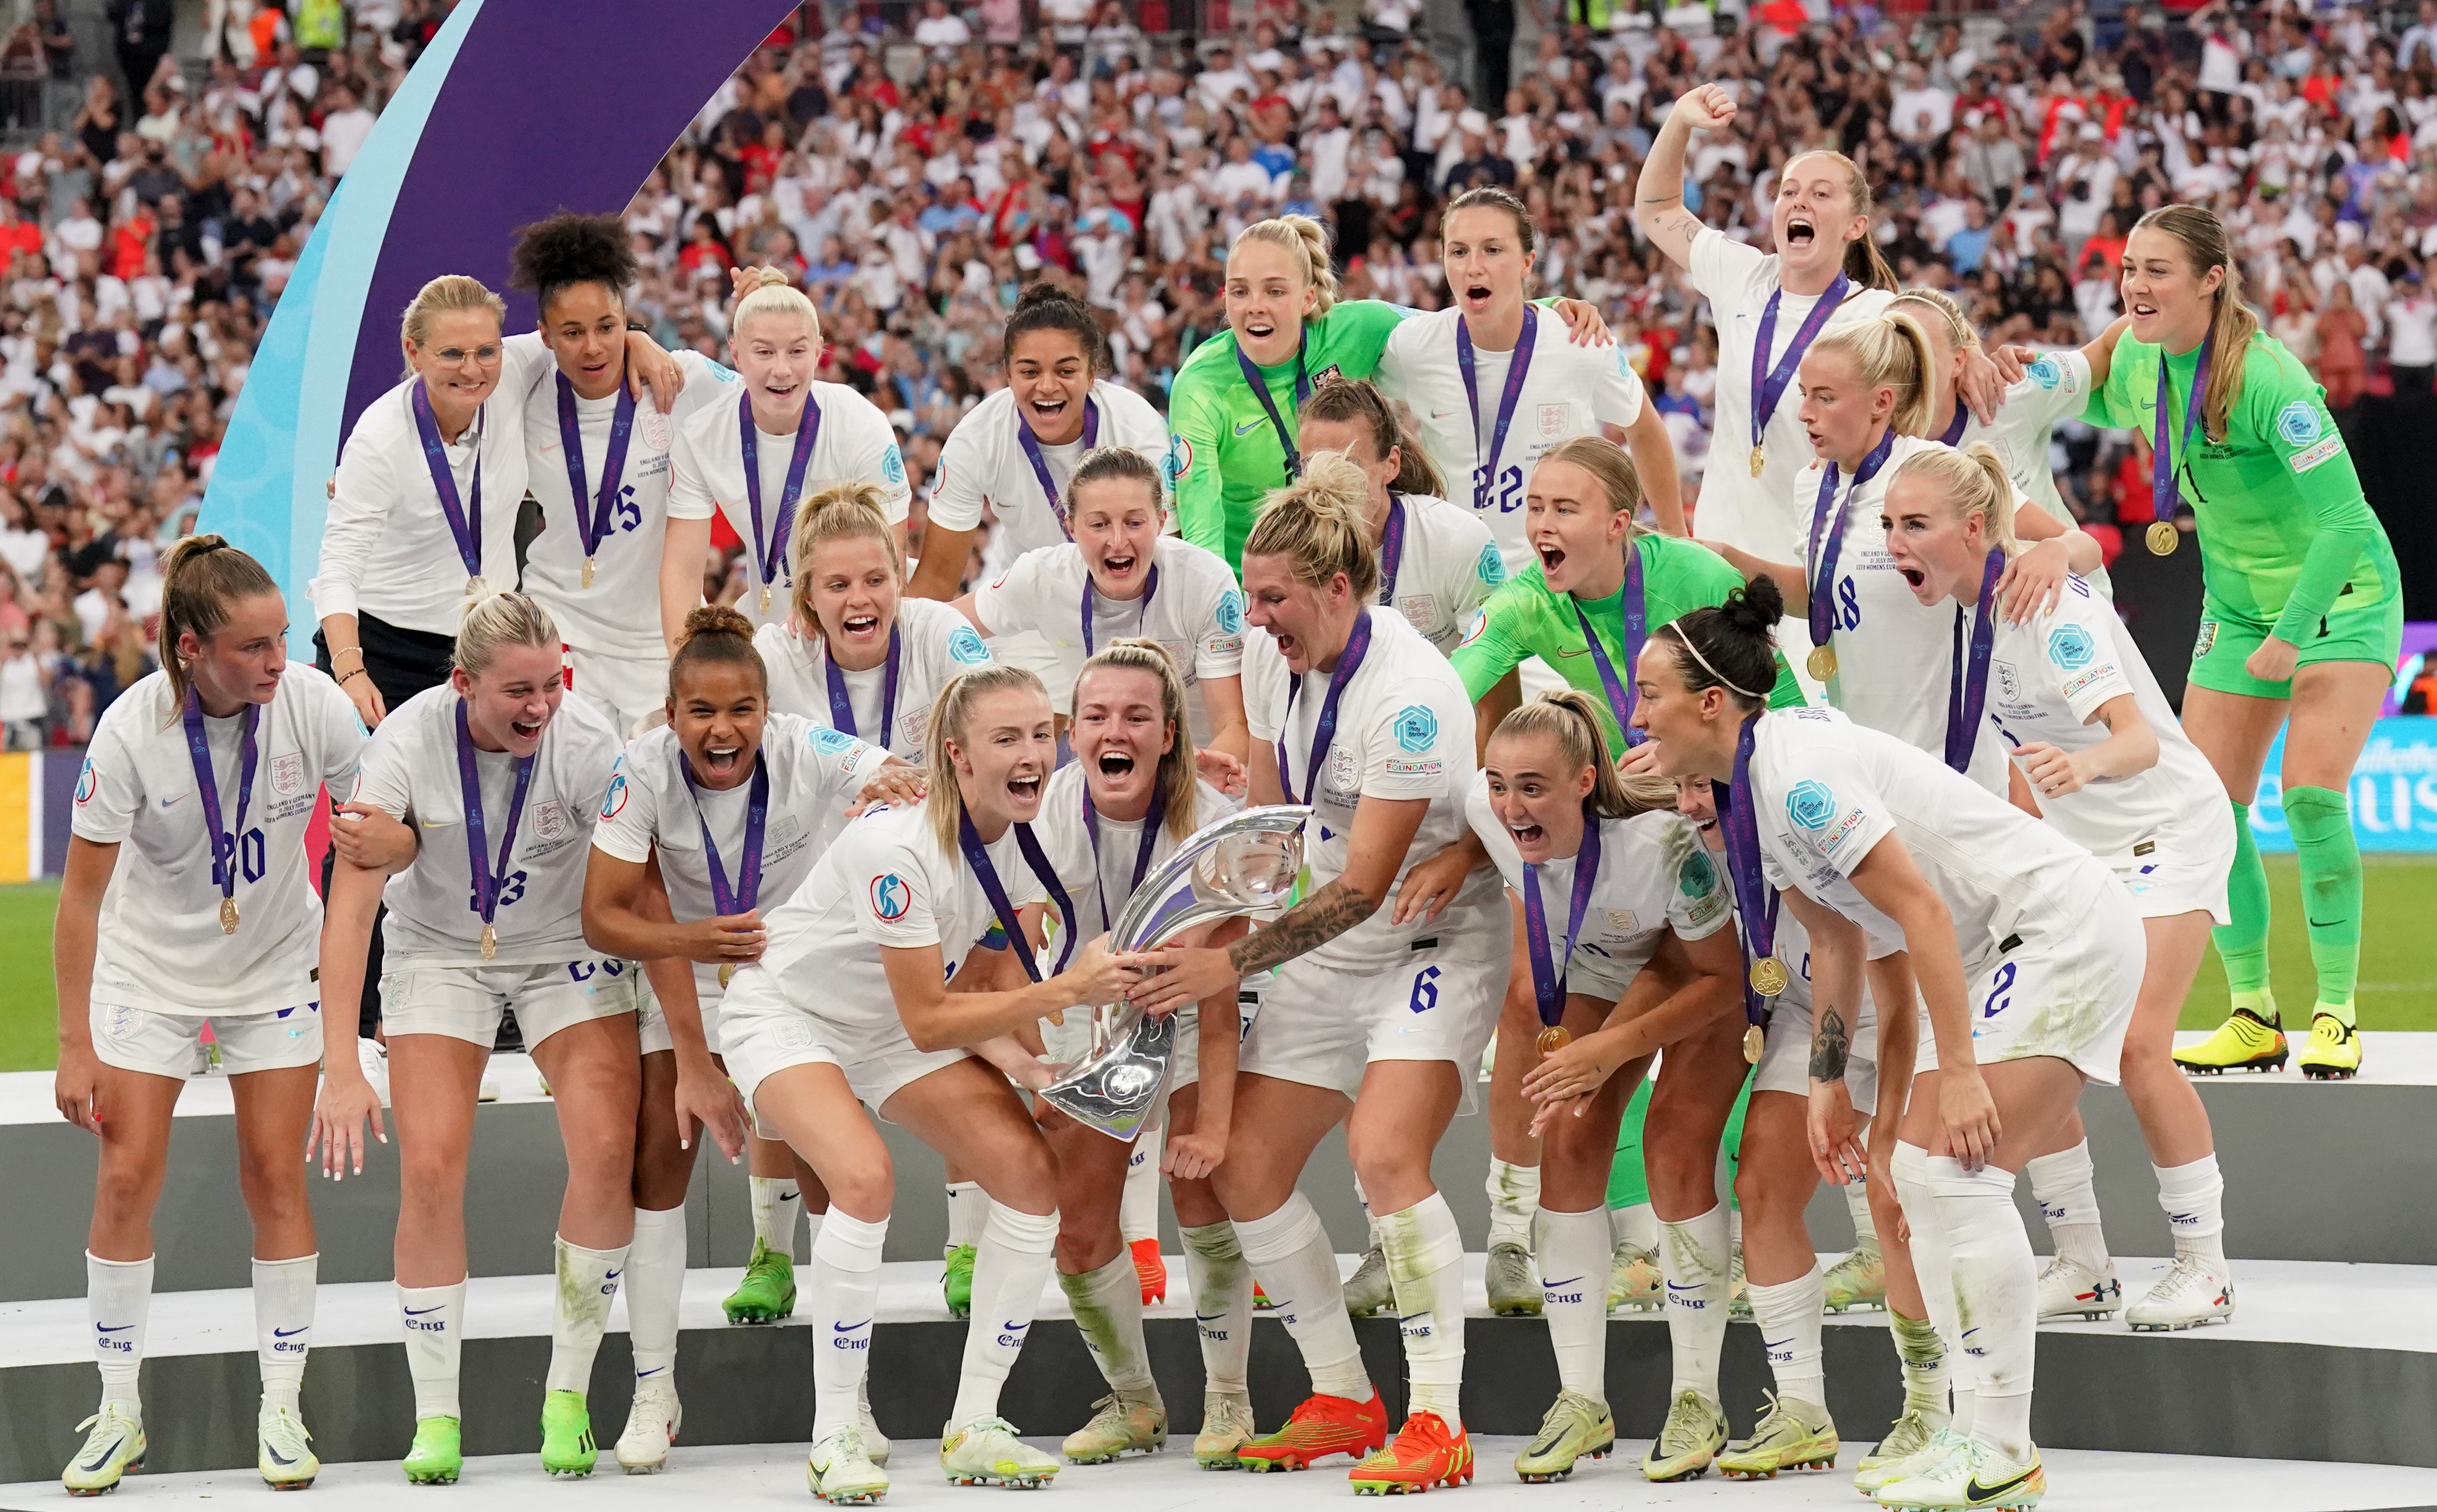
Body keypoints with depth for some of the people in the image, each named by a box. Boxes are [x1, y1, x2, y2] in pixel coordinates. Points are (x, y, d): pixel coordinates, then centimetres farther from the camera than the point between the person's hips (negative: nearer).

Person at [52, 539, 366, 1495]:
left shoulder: (311, 703, -20)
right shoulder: (131, 732, -25)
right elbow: (81, 896, -18)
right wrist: (74, 1046, -18)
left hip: (278, 968, 1)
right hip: (150, 973, -1)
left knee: (275, 1175, -2)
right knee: (127, 1178, -6)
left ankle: (282, 1410, 7)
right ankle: (119, 1410, 7)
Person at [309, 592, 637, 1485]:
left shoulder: (586, 745, -25)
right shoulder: (410, 741, -25)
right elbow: (351, 904, -26)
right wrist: (341, 1067, -34)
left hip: (568, 950, 0)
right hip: (438, 951, 0)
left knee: (607, 1151, -18)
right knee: (430, 1169, -15)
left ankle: (568, 1393, 0)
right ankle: (435, 1416, 1)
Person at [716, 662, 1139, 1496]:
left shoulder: (1024, 833, -12)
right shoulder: (899, 846, -35)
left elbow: (982, 977, -3)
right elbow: (928, 1022, -30)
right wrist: (1065, 990, -34)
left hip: (888, 1031, 7)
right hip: (787, 1012, -7)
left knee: (1032, 1171, -9)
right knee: (864, 1176, -32)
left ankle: (974, 1427, 1)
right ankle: (835, 1437, -20)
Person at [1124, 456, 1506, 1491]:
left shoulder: (1409, 691, -25)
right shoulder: (1271, 655, -1)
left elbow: (1364, 887, -25)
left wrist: (1231, 966, -28)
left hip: (1433, 943, -8)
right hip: (1331, 950, 8)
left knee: (1384, 1155, -27)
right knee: (1242, 1167, 1)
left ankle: (1437, 1424, -22)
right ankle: (1341, 1401, 15)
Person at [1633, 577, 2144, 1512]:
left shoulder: (1797, 777, -22)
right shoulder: (1747, 789, 8)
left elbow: (1923, 913, -25)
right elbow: (1836, 940, 17)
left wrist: (1959, 1074, -25)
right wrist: (1828, 1086, 14)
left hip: (2065, 932, -10)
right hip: (2003, 955, 10)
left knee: (1961, 1174, -16)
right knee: (1921, 1171, 7)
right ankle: (1977, 1433, 9)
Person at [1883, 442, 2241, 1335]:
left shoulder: (2049, 611, -28)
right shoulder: (1968, 607, -6)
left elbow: (2138, 738, -39)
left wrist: (2085, 764, -61)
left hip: (2168, 830, -8)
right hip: (2079, 849, 8)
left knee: (2137, 1045, -19)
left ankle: (2204, 1268, -6)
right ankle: (2082, 1267, 7)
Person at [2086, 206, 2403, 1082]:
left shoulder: (2265, 379, -29)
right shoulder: (2139, 362, -8)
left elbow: (2345, 521, -28)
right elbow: (2101, 406, 17)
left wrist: (2293, 635, -29)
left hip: (2340, 598, -7)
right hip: (2238, 609, 7)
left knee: (2312, 796, -20)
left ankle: (2335, 1018, -8)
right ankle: (2254, 1018, 11)